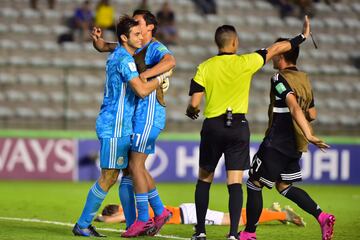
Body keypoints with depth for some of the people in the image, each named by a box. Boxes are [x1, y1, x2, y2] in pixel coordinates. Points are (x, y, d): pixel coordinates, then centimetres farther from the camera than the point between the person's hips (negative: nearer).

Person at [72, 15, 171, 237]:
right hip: (115, 127, -10)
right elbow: (142, 90, -25)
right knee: (108, 178, -5)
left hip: (122, 126, 10)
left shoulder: (117, 56, 13)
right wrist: (162, 77, -10)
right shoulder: (124, 59, -17)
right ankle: (82, 225, 1)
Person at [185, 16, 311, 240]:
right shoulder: (245, 62, -5)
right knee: (235, 183, -2)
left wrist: (191, 112, 18)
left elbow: (194, 104, -6)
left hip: (212, 127, 1)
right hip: (238, 127, -1)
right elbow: (275, 49, 5)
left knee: (204, 180, 14)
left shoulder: (205, 67, -4)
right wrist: (302, 37, 17)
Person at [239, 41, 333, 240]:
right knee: (284, 186, 17)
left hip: (277, 143, -8)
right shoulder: (304, 79, 11)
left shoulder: (280, 79, -14)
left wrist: (308, 135, -36)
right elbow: (312, 114, 16)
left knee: (254, 184, 3)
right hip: (295, 146, 8)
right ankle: (322, 217, 0)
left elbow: (294, 108, -28)